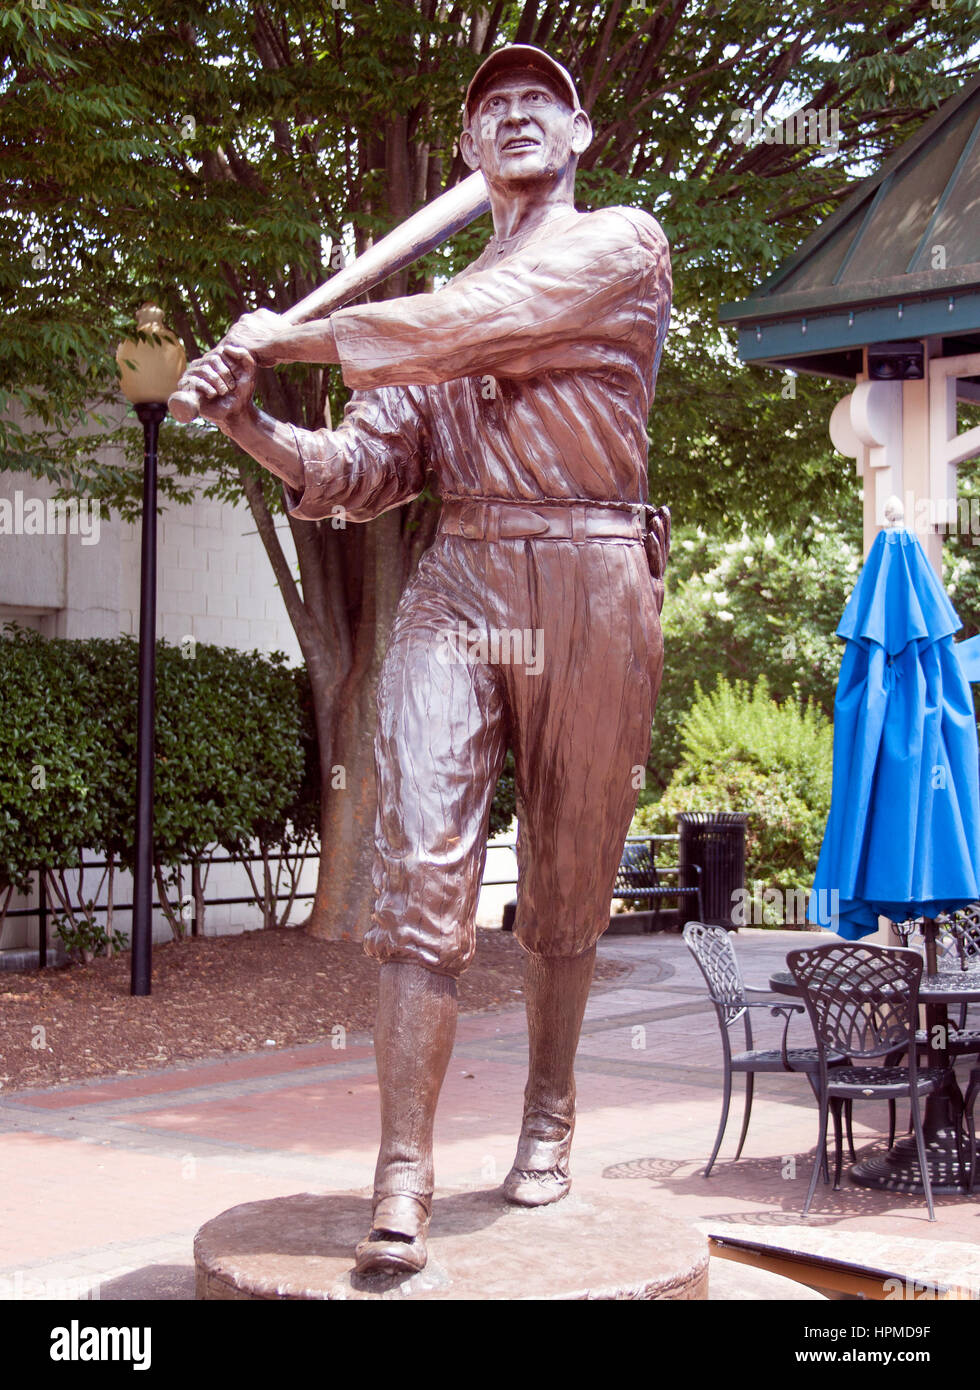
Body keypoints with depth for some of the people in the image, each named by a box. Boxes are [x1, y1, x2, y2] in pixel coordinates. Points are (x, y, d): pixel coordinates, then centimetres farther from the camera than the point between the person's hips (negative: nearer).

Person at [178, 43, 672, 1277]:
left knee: (565, 882, 6)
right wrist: (253, 424, -6)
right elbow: (363, 472, 13)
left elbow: (476, 329, -8)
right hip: (456, 586, 3)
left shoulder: (623, 242, 8)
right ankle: (403, 1181, -11)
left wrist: (296, 336, -5)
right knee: (423, 862, -12)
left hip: (592, 589, -2)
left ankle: (548, 1117, 26)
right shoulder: (432, 315, 22)